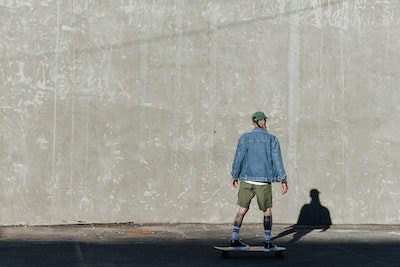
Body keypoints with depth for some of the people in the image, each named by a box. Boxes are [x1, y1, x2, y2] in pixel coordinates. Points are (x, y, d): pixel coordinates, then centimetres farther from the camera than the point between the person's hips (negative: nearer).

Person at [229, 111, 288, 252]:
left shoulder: (245, 138, 2)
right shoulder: (272, 139, 1)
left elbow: (238, 158, 0)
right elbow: (277, 160, -3)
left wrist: (234, 176, 11)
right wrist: (283, 181, 0)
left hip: (246, 179, 1)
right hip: (264, 181, -1)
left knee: (242, 209, 11)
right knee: (267, 211, 11)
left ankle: (234, 239, 4)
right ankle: (267, 242, 5)